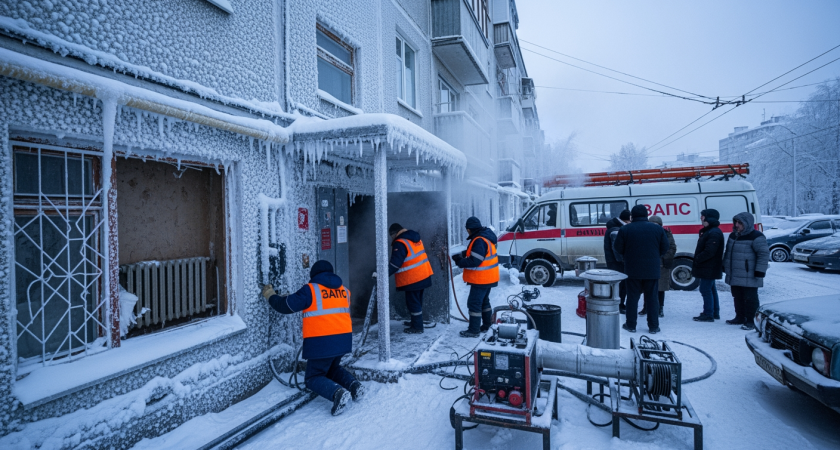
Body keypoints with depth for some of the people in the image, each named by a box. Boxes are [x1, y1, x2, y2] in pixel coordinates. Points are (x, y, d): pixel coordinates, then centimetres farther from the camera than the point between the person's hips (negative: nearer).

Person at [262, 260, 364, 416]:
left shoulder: (310, 289, -6)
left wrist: (271, 295, 15)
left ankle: (337, 393, -16)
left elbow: (286, 306, -4)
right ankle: (353, 384, 5)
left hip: (321, 342, -6)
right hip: (343, 339, 6)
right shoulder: (344, 290, 11)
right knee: (332, 368, 30)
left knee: (313, 377, 12)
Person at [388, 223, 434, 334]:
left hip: (412, 279, -10)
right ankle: (415, 321, 34)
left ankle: (417, 327, 9)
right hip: (423, 275, 10)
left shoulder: (400, 244, -17)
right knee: (417, 301, 21)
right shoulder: (415, 238, 12)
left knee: (413, 302, 1)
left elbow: (395, 263, -24)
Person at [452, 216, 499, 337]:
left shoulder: (479, 241, -25)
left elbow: (474, 261, -28)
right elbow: (473, 252, 17)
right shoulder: (485, 237, 8)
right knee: (484, 301, 22)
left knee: (474, 303, -3)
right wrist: (461, 254, 4)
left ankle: (474, 330, 4)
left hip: (481, 279, -10)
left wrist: (460, 262, -15)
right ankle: (486, 325, 33)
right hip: (488, 278, 11)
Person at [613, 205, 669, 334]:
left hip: (633, 270, -1)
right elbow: (664, 249, 3)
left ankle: (631, 325, 14)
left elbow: (618, 249, -4)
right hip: (652, 270, 1)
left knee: (632, 298, 8)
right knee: (651, 299, 10)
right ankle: (653, 326, 15)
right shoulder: (658, 229, -1)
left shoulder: (625, 229, -7)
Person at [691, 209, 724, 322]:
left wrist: (697, 259, -15)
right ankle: (715, 313, 27)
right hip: (708, 267, 11)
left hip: (708, 268, -11)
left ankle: (709, 314, -2)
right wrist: (698, 259, 12)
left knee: (706, 290, -7)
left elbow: (709, 251, -26)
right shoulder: (708, 231, 15)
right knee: (711, 289, 17)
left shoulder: (714, 233, -20)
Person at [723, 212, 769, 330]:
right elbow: (728, 253, 23)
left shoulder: (756, 237, -12)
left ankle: (751, 321, 7)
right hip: (734, 276, 8)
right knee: (737, 298, 16)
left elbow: (764, 254, -14)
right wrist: (725, 267, 23)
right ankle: (740, 317, 27)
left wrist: (759, 272, -18)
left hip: (749, 277, -8)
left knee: (750, 299, -1)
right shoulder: (733, 235, 13)